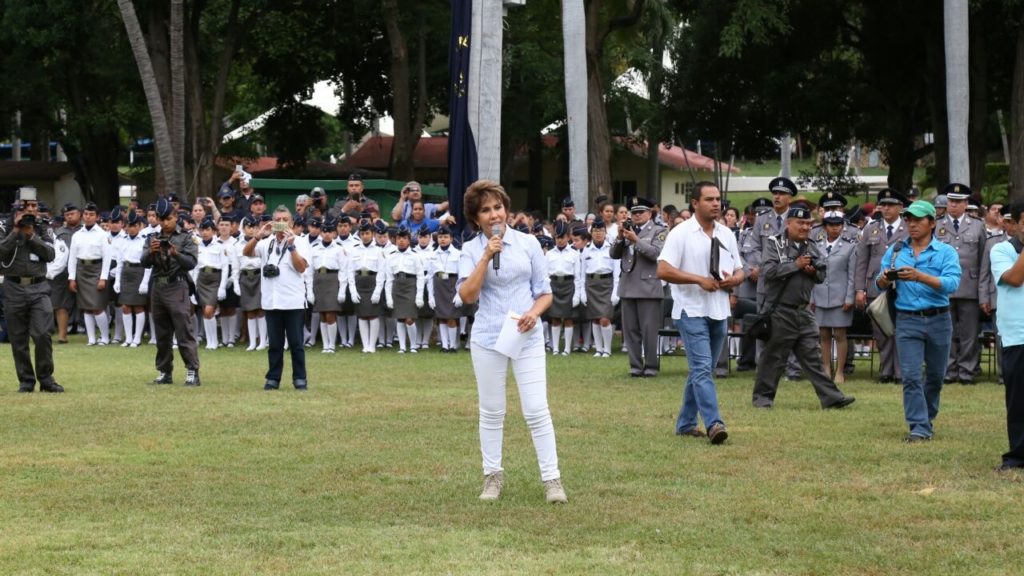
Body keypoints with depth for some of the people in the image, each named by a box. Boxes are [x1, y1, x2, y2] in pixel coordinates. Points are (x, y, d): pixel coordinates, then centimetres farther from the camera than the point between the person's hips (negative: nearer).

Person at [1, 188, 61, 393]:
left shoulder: (43, 230, 9)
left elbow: (50, 254, -5)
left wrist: (31, 236, -11)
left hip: (39, 288, 0)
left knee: (43, 334, -12)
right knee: (18, 340, 4)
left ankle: (46, 379, -2)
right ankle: (26, 381, 13)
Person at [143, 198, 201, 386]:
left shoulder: (185, 238, 1)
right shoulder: (154, 238, 13)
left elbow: (191, 262, -8)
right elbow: (145, 263, 4)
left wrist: (176, 254, -26)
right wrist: (151, 251, -17)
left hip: (177, 288, -5)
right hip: (157, 287, 5)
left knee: (185, 333, -9)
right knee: (162, 335, 9)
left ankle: (192, 371, -9)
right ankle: (164, 372, 15)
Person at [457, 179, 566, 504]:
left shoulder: (528, 244, 3)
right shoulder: (471, 251, 1)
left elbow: (545, 292, 8)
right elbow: (467, 295, -12)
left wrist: (534, 312, -13)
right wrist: (487, 257, -16)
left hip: (526, 337, 0)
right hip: (488, 338, 0)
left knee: (537, 410, -6)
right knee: (491, 413, 8)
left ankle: (551, 478, -1)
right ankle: (493, 476, 19)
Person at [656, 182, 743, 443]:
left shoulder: (726, 234, 12)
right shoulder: (681, 233, -8)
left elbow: (739, 272, 18)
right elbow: (663, 270, -14)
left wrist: (733, 280, -6)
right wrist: (699, 279, -19)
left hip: (719, 311, 7)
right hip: (692, 310, -7)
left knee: (701, 370, 13)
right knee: (702, 368, -16)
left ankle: (685, 423, 22)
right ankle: (713, 424, -24)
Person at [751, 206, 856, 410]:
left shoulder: (811, 248, 12)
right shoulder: (775, 244, -6)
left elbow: (822, 276, 16)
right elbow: (768, 270, -20)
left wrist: (813, 271, -7)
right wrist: (796, 265, -16)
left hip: (803, 311, 5)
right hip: (780, 311, -5)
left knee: (813, 357, 4)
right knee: (772, 356, 3)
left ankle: (831, 397, 0)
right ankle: (763, 397, 14)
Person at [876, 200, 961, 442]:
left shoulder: (946, 252, -1)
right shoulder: (896, 251, 8)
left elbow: (951, 284, -17)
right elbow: (879, 284, 8)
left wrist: (920, 277, -29)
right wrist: (885, 278, -17)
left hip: (938, 320, 0)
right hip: (907, 321, 0)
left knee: (936, 375, 11)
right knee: (911, 375, -9)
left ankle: (927, 418, 30)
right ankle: (919, 427, -9)